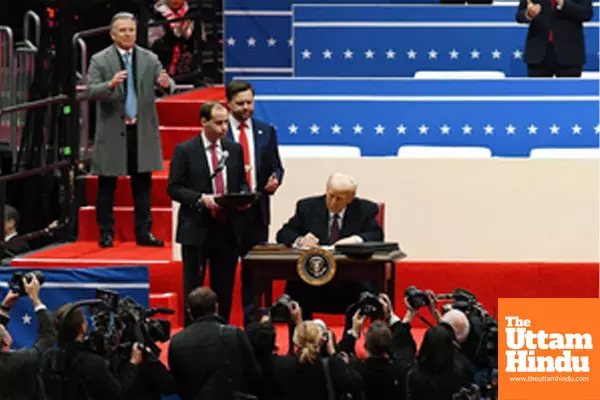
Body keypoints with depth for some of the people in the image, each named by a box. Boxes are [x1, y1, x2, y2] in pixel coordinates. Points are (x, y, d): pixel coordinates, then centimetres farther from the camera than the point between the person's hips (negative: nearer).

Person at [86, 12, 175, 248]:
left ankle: (143, 232, 13)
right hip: (112, 131, -3)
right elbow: (90, 91, -12)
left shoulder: (150, 59, 6)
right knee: (107, 184, 2)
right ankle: (106, 233, 9)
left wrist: (166, 84, -27)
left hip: (142, 130, 3)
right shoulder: (100, 60, -3)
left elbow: (167, 86, -2)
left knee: (142, 183, 7)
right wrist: (110, 84, -32)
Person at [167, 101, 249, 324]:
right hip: (197, 228, -4)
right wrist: (201, 199, -19)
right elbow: (173, 188, -5)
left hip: (228, 229, 4)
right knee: (193, 288, 2)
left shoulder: (235, 150, 10)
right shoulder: (185, 151, -3)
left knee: (224, 288, 8)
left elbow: (242, 183, 18)